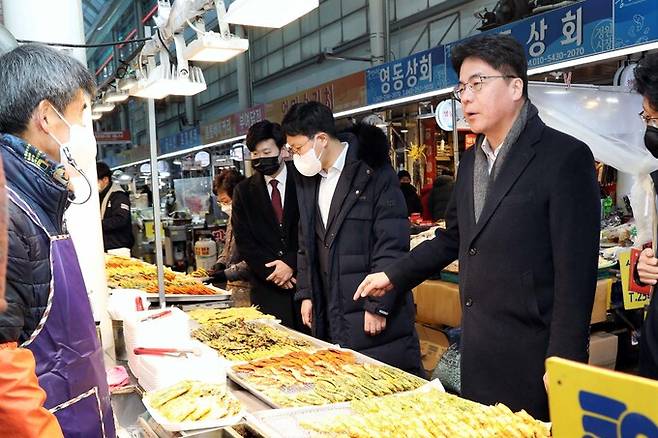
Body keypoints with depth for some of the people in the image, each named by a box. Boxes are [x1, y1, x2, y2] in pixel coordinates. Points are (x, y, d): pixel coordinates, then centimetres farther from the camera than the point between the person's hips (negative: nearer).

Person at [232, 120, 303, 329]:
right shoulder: (243, 191, 8)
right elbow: (243, 241, 4)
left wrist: (291, 263, -11)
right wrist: (272, 271, -7)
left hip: (305, 279, -1)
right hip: (267, 286, 1)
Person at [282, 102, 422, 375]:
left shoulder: (373, 172, -11)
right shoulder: (308, 178, 12)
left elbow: (392, 246, -14)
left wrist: (378, 306, -15)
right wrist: (306, 294, 12)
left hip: (375, 314, -6)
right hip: (328, 315, 7)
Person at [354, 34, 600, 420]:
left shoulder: (566, 157, -12)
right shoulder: (472, 160, 10)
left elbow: (576, 269, -15)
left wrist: (562, 362, -16)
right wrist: (393, 276, 17)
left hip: (531, 356, -6)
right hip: (476, 355, 7)